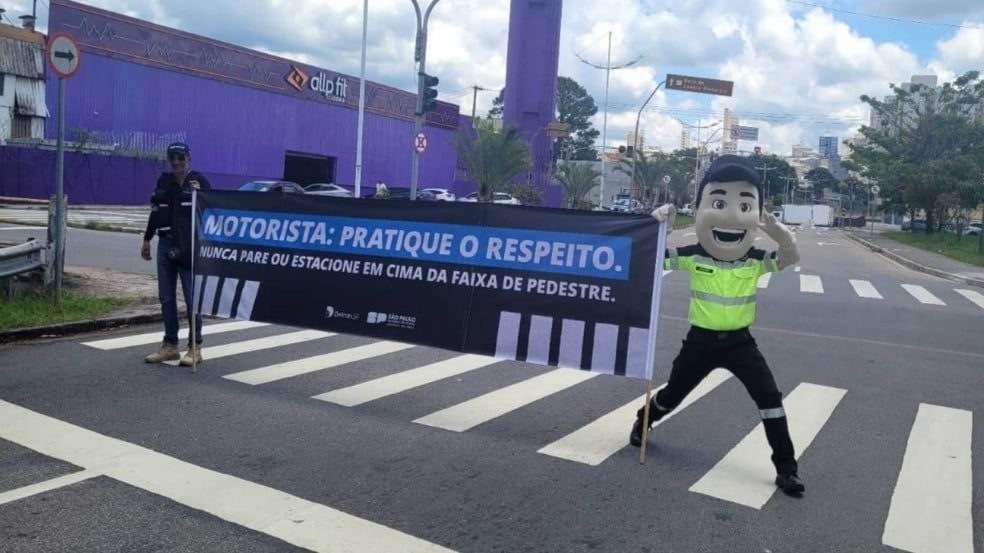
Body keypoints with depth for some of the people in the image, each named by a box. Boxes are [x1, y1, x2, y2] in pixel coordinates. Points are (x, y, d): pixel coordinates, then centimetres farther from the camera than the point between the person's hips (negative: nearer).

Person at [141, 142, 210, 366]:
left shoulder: (199, 181, -2)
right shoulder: (163, 181, 12)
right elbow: (155, 211, 18)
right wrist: (147, 239, 19)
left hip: (190, 247, -5)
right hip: (166, 245, 6)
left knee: (192, 297, -3)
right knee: (166, 297, 9)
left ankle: (194, 348, 6)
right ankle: (170, 345, 19)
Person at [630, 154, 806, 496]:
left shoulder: (756, 261, -7)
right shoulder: (693, 257, -11)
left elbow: (791, 260, -18)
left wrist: (782, 235, -35)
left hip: (739, 341, 1)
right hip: (701, 339, 0)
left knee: (769, 397, -9)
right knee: (673, 393, 15)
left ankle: (786, 467, 3)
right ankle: (642, 423, 47)